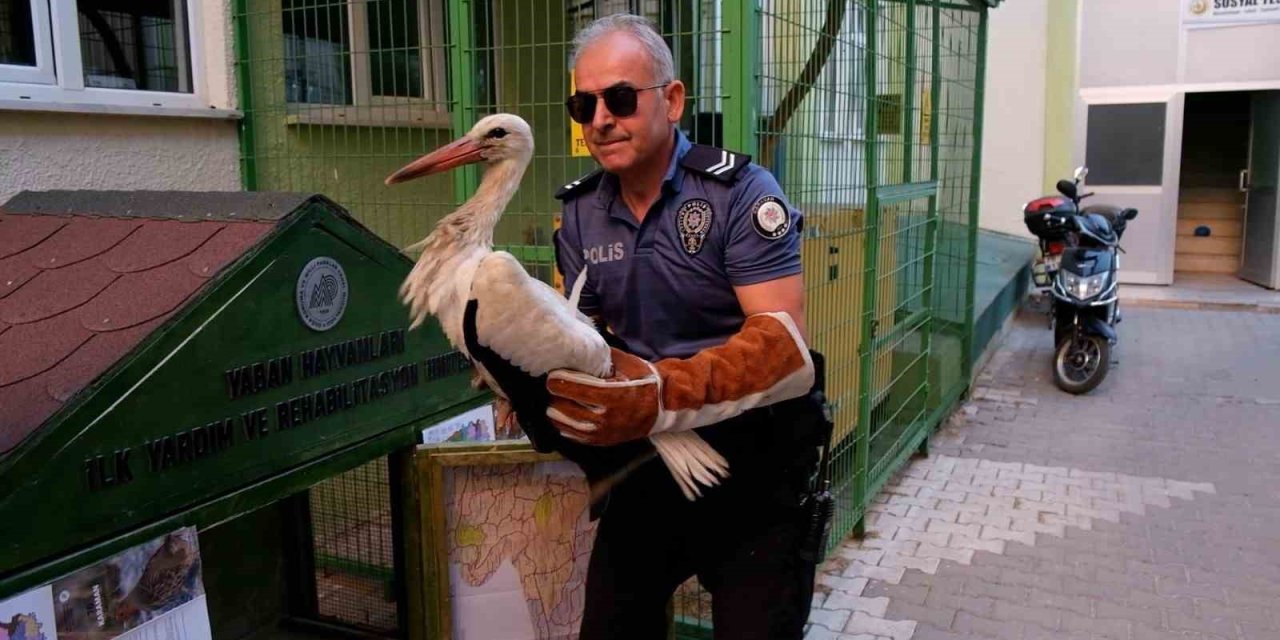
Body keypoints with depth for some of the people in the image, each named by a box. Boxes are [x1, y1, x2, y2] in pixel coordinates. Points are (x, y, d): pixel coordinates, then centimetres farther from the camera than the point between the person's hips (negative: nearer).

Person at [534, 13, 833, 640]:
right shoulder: (579, 212, 2)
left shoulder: (740, 191, -17)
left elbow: (783, 341, -26)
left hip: (752, 453, -5)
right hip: (650, 453, 5)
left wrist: (666, 395, -41)